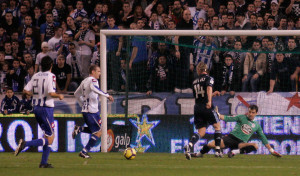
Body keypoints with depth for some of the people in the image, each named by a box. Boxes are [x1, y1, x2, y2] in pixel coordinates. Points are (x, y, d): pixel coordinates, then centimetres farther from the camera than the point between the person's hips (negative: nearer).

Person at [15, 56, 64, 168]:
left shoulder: (36, 76, 6)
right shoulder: (51, 76, -11)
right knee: (49, 139, -3)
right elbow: (51, 93, -22)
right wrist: (59, 96, -2)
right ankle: (25, 144, -20)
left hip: (36, 108, 7)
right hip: (46, 108, -7)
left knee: (49, 136, 17)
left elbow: (25, 91, 3)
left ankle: (44, 162, 13)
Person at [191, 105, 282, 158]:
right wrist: (218, 115, -19)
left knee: (255, 146, -30)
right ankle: (199, 154, 11)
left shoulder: (257, 125, 15)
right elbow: (228, 118, -1)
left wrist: (272, 150, 19)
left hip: (241, 143, 1)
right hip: (231, 137, -1)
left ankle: (235, 151, -25)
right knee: (211, 145, -20)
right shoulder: (241, 118, 10)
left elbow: (263, 139, 21)